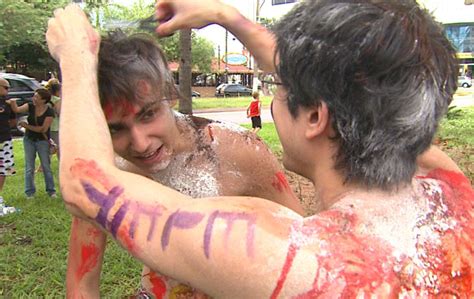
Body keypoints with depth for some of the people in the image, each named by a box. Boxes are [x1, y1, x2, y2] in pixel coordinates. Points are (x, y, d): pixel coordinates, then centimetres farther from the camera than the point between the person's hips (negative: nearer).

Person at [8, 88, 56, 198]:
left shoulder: (49, 112, -13)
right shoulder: (30, 106, -2)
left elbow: (43, 129, -15)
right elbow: (17, 110, -18)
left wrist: (27, 126, -12)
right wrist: (13, 102, -38)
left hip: (42, 141, -3)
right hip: (29, 139, 3)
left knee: (46, 166, 3)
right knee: (29, 167, 4)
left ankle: (51, 190, 13)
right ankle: (30, 192, 13)